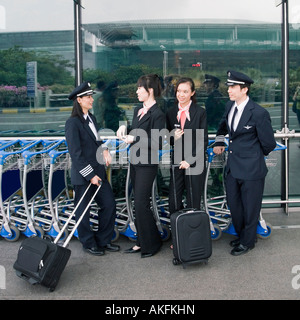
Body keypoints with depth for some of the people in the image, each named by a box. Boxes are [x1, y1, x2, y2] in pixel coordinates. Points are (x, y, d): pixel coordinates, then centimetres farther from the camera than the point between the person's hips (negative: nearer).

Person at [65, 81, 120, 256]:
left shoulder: (92, 118, 11)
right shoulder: (73, 122, -14)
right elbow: (75, 153, -17)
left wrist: (104, 150, 0)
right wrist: (90, 175, -17)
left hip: (98, 171, 8)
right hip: (82, 175, -8)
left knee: (109, 204, 9)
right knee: (83, 210, 7)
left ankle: (103, 240, 25)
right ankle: (89, 243, 24)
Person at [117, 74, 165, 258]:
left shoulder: (157, 114, -15)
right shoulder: (138, 110, 11)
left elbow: (158, 144, -18)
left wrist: (134, 139, -19)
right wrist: (125, 129, 2)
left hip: (147, 165, -9)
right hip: (135, 162, 9)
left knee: (141, 204, -5)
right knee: (139, 203, 14)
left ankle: (152, 243, 12)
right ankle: (142, 241, 25)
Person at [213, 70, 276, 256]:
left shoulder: (259, 113, -18)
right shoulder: (230, 105, 3)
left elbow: (269, 144, -9)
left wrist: (254, 156, 6)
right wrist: (219, 142, 16)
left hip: (251, 169, -7)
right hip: (233, 167, 7)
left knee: (250, 207, 9)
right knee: (234, 205, 18)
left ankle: (247, 242, 28)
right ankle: (241, 235, 40)